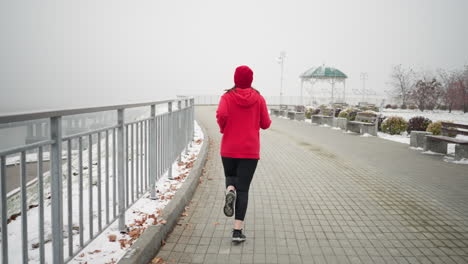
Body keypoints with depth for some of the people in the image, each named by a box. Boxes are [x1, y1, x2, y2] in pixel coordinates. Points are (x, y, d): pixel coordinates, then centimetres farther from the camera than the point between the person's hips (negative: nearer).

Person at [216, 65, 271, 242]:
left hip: (229, 149, 1)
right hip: (250, 150, 0)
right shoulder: (258, 98, 1)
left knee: (230, 176, 26)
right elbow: (265, 124, 1)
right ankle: (237, 230, -3)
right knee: (243, 189, 3)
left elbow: (221, 115, -19)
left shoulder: (227, 97, -1)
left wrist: (223, 128, 1)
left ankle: (229, 191, -10)